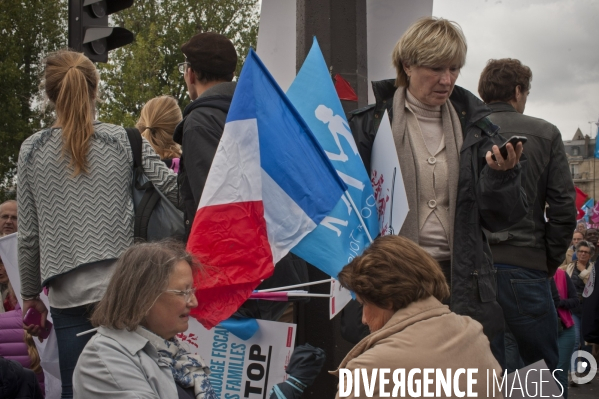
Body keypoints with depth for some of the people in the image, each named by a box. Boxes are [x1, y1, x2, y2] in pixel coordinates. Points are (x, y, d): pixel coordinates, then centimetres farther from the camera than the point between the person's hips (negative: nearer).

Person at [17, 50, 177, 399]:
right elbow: (174, 189, -2)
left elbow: (28, 235, 6)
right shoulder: (125, 141, -2)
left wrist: (30, 295, 15)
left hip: (69, 295, 1)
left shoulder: (32, 151, 3)